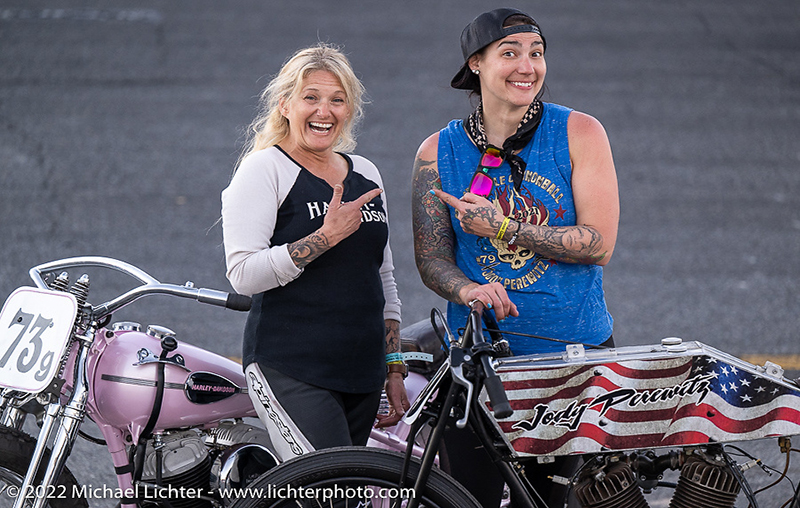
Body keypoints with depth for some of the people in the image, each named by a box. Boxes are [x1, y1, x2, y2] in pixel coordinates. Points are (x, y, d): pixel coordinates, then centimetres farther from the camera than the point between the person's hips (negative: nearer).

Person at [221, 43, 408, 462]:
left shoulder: (365, 174, 17)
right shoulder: (263, 169, -3)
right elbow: (243, 274, -14)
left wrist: (394, 371, 19)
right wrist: (327, 236, -19)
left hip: (360, 372, 7)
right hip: (290, 371, -7)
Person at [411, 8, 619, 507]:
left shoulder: (579, 133, -2)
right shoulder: (439, 152, 3)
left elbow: (598, 243, -9)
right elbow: (431, 258, 1)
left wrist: (501, 227, -15)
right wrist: (467, 289, -21)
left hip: (575, 352, -1)